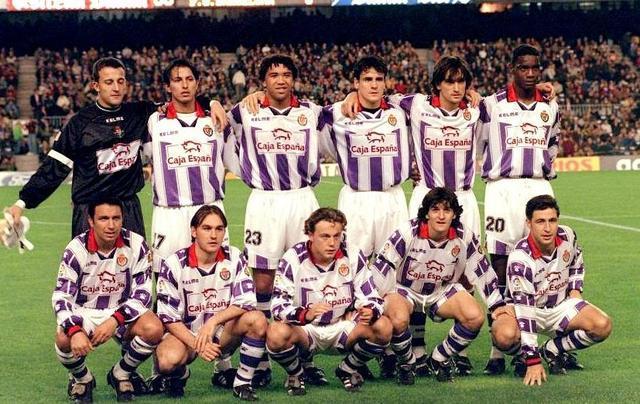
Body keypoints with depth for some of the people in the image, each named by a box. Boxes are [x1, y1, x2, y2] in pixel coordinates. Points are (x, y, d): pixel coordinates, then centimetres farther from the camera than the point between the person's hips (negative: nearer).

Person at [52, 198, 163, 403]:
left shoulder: (136, 245, -12)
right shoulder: (76, 249, -14)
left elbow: (142, 292, -11)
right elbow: (61, 296, -16)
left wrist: (115, 320, -26)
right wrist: (75, 331, -35)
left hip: (123, 311, 1)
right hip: (85, 313, -1)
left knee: (154, 329, -30)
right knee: (64, 339, -34)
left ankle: (121, 375, 1)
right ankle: (81, 379, 3)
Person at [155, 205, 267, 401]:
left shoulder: (234, 258, -5)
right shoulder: (174, 265, -11)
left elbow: (247, 302, -12)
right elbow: (169, 317, -11)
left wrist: (213, 321, -27)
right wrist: (197, 345, -24)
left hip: (223, 333, 2)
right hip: (186, 333, -2)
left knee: (257, 320, -26)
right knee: (168, 360, -35)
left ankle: (242, 383, -10)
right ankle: (180, 375, 5)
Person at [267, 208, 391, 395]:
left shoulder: (353, 257, -8)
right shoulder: (294, 258, -14)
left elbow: (371, 298, -7)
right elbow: (278, 305, -19)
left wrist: (370, 312, -33)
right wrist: (305, 315, -41)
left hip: (343, 327, 2)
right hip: (305, 329, -2)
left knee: (383, 327, -25)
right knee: (276, 334, -35)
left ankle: (347, 369, 4)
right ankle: (295, 374, 0)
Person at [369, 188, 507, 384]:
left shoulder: (464, 237, -12)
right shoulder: (408, 233, -21)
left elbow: (482, 270, -1)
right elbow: (382, 265, -16)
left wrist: (497, 304, 1)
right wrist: (385, 297, -25)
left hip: (444, 290, 3)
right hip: (405, 289, -3)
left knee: (475, 317, -21)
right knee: (399, 320, -35)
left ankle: (439, 360, 3)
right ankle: (407, 363, -2)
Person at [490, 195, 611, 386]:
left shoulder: (568, 236, -12)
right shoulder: (520, 258, -30)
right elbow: (524, 309, -33)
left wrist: (575, 290, 0)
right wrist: (533, 361, -36)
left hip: (560, 306, 5)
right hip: (524, 308, -5)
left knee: (603, 326, -19)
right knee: (505, 335, -37)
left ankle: (551, 350, 3)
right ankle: (524, 357, -1)